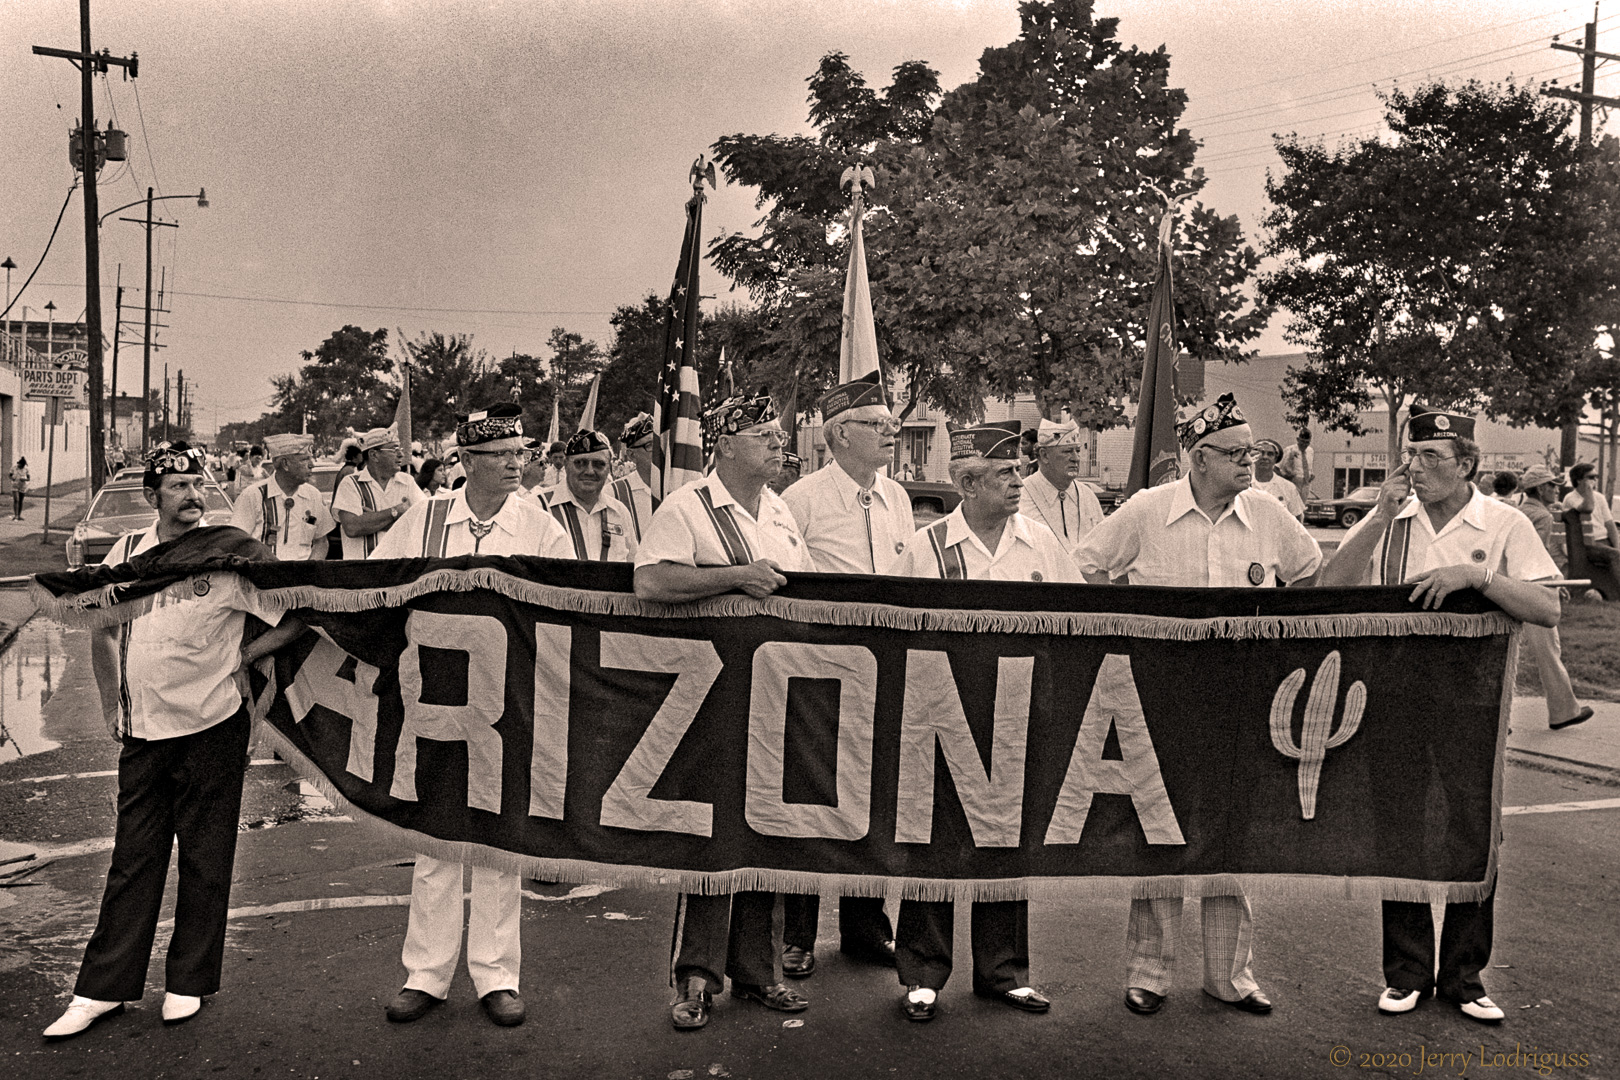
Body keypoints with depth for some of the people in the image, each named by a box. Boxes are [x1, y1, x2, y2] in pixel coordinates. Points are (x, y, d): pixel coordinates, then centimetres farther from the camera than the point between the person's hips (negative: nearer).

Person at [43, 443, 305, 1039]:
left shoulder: (229, 555, -8)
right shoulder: (128, 552, 4)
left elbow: (296, 619, -8)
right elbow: (103, 630, 18)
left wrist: (241, 657, -7)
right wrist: (111, 702, 13)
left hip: (212, 728, -3)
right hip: (143, 731, 3)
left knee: (204, 861, 6)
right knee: (133, 859, 9)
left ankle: (188, 983, 20)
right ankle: (103, 988, 18)